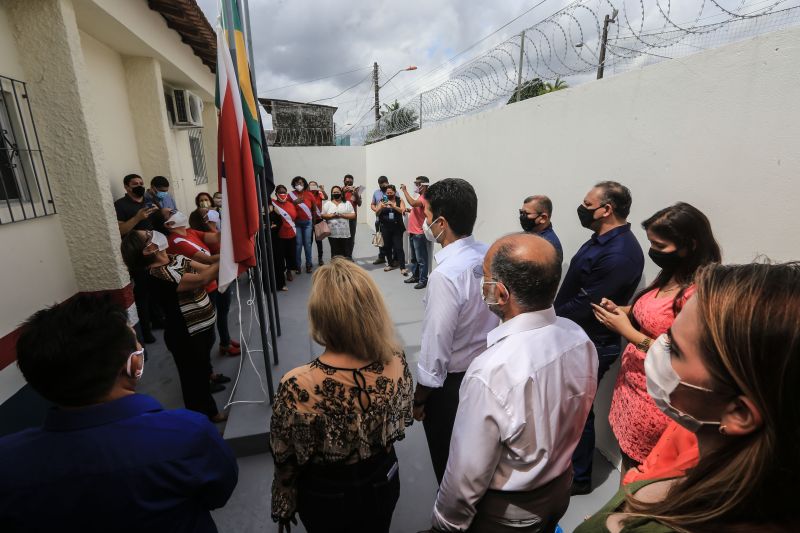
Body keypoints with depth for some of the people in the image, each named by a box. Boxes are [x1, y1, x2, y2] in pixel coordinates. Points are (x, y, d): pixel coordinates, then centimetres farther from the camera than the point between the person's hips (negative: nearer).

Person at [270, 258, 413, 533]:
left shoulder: (296, 387, -35)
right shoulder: (396, 362, -25)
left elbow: (285, 460, -17)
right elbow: (400, 424, -6)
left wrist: (283, 507, 2)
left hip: (325, 497, -2)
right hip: (382, 483, 2)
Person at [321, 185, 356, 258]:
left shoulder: (347, 203, 9)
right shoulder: (328, 204, 10)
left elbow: (353, 215, 2)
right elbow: (323, 215, 5)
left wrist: (342, 215, -11)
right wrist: (331, 215, -12)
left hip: (344, 233, 0)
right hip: (332, 233, 0)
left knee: (344, 252, 3)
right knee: (334, 252, 2)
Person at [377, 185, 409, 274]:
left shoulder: (400, 200, 2)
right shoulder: (383, 201, 6)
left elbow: (403, 211, -13)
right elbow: (376, 214, 2)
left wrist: (393, 205, -25)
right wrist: (381, 207, -18)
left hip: (397, 228, -3)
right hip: (386, 228, 3)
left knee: (398, 247, -8)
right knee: (387, 246, 7)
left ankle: (402, 267, -8)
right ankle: (391, 264, 24)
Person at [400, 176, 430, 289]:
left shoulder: (425, 198, -17)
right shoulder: (420, 197, 15)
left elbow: (413, 203, -36)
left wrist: (404, 190, -25)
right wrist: (409, 210, 9)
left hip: (419, 233, -10)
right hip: (413, 232, 10)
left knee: (421, 258, -2)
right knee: (414, 257, 18)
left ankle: (423, 280, 5)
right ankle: (415, 276, 29)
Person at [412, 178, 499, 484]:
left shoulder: (445, 275, -31)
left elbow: (435, 348, -24)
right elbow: (490, 316, 1)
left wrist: (418, 398, -9)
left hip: (451, 382, -7)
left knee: (448, 464, 20)